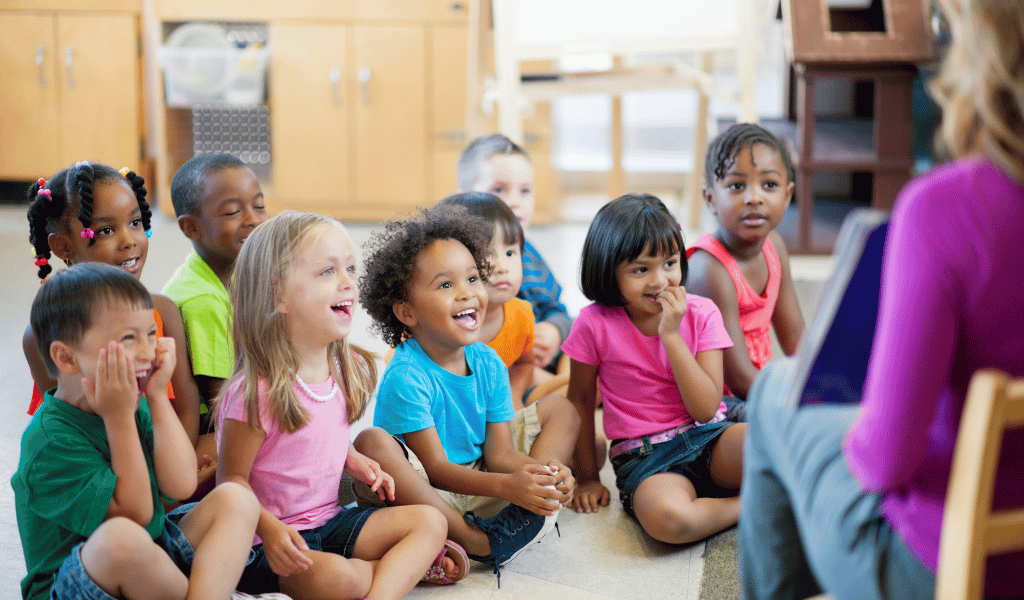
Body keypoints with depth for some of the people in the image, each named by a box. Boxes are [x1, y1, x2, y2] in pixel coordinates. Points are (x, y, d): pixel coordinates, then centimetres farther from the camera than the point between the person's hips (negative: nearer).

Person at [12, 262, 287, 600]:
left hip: (149, 560, 8)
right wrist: (119, 418, -23)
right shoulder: (50, 440, -20)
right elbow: (137, 514, -19)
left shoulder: (134, 405, 3)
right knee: (121, 536, -39)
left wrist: (158, 397, -8)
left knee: (235, 498, -5)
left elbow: (181, 486, -7)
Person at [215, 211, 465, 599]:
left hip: (331, 522, 8)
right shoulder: (255, 393, -21)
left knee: (429, 521, -4)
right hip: (276, 545, -8)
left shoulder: (346, 370, 3)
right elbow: (232, 480, -14)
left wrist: (356, 462, 1)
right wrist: (269, 529, -29)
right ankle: (409, 566, -4)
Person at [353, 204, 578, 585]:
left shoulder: (488, 364, -2)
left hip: (477, 477, 7)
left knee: (560, 412, 6)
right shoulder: (406, 377, -22)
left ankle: (523, 516, -23)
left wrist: (545, 471, -26)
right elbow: (435, 468, -22)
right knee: (372, 443, -36)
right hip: (422, 491, -7)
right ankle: (477, 543, -29)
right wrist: (506, 486, -36)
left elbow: (499, 453, -4)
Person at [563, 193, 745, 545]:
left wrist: (671, 334, -17)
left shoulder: (701, 314, -1)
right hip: (645, 456, -1)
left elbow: (705, 410, -10)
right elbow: (580, 399, 9)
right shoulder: (596, 325, -5)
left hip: (708, 438, 1)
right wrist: (587, 477, 11)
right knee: (666, 518, -38)